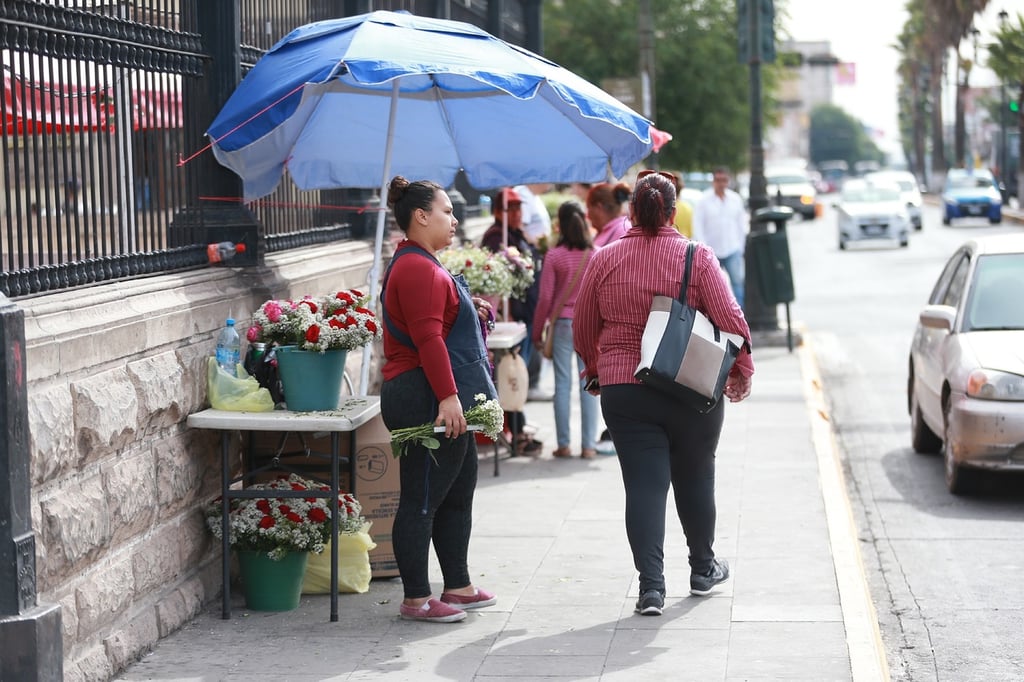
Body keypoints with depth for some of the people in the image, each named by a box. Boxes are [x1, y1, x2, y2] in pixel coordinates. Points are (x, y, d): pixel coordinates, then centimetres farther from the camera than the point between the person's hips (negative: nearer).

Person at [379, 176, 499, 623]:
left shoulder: (421, 265, 20)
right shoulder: (417, 268, -16)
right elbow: (428, 337, -24)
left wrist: (471, 310, 18)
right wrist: (448, 396, -27)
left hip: (441, 401, 12)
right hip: (426, 401, -12)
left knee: (458, 493, 17)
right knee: (422, 499, -5)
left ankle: (457, 586, 26)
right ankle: (416, 599, 0)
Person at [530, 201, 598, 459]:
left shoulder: (554, 256, -6)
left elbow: (545, 297, -4)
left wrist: (537, 331, 6)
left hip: (562, 323, -1)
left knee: (562, 384, 4)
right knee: (589, 384, 4)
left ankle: (563, 444, 5)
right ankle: (588, 445, 4)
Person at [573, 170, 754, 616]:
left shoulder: (605, 260, -1)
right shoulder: (697, 257, -6)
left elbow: (583, 327, 8)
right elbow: (730, 319, -7)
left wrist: (595, 369, 25)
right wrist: (742, 369, 8)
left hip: (623, 390, 0)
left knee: (644, 485, 0)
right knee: (695, 478, 17)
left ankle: (651, 585, -8)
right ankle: (703, 569, 32)